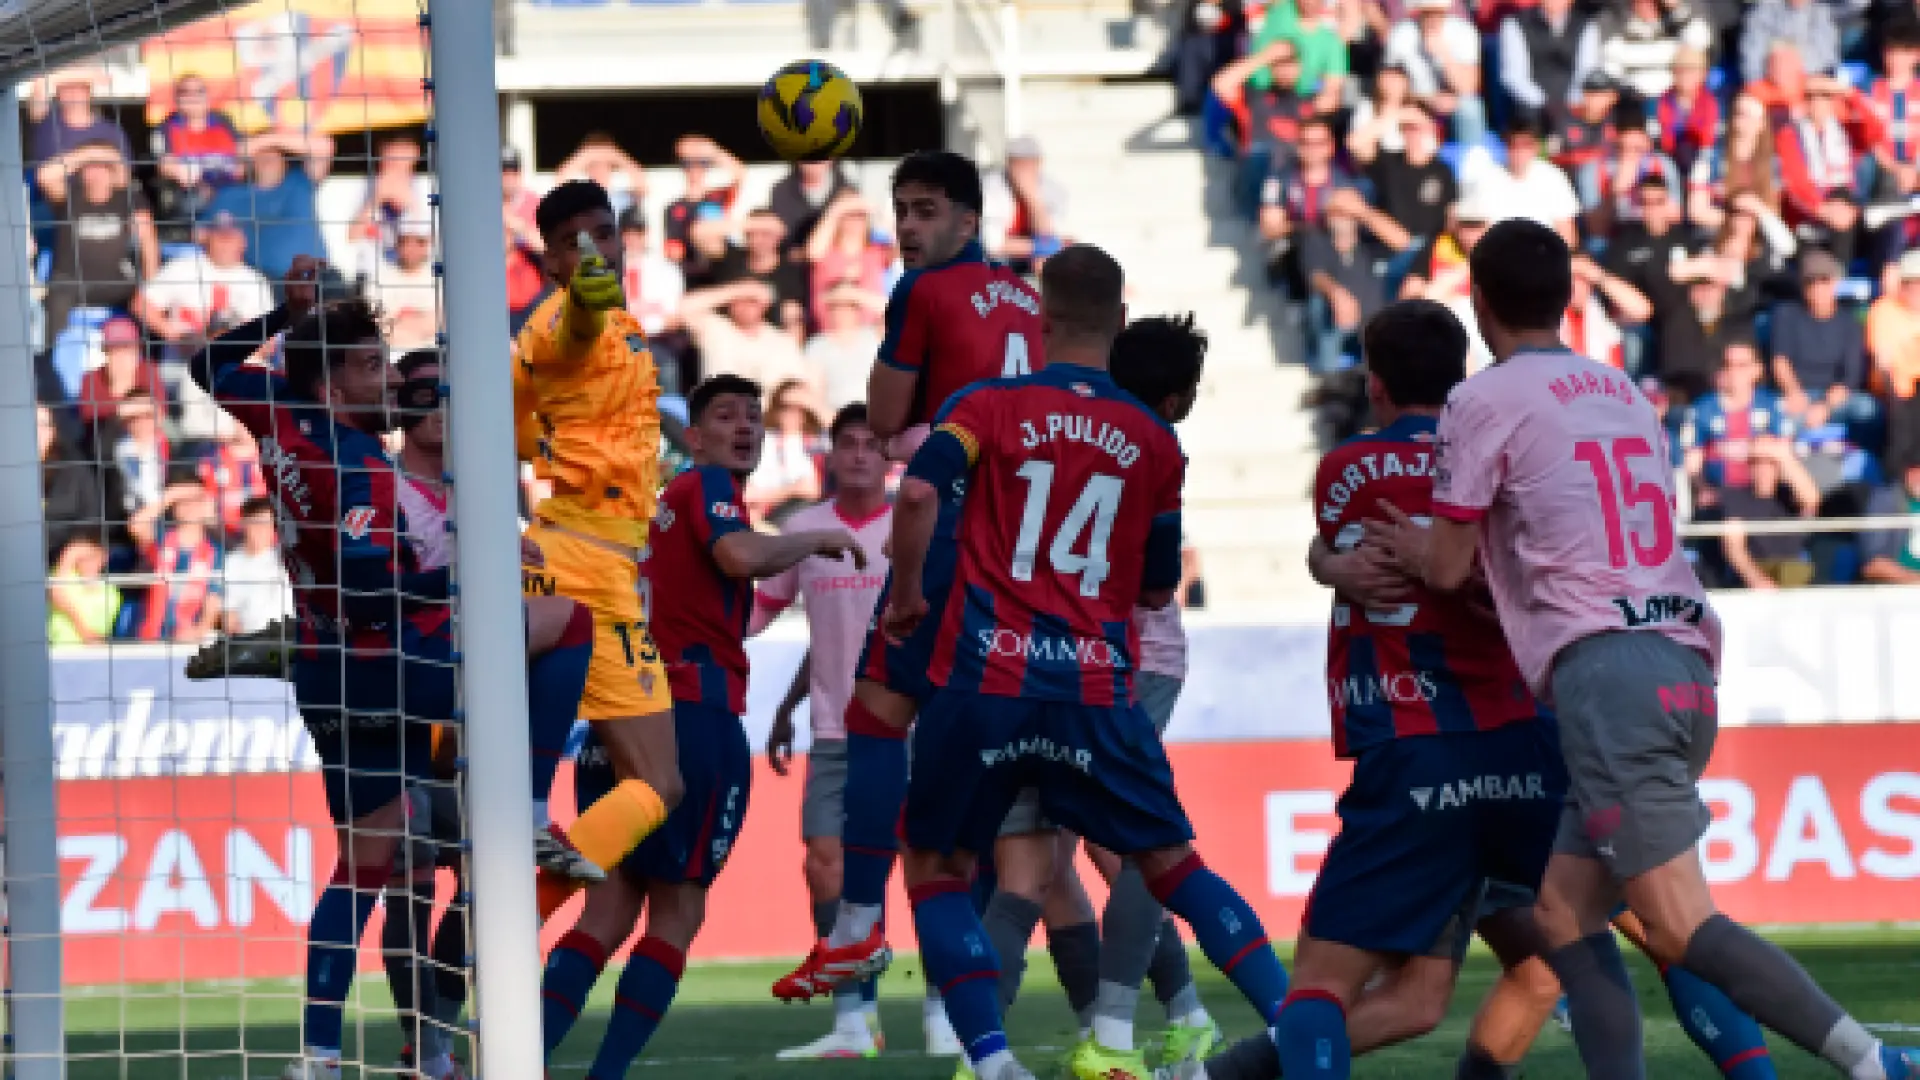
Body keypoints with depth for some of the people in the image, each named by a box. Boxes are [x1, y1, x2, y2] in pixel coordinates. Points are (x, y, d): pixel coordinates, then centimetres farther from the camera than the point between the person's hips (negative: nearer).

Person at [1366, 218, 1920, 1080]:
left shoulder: (1484, 402, 1)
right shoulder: (1624, 393, 23)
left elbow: (1446, 568, 5)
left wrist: (1409, 547, 27)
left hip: (1604, 668, -8)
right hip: (1686, 660, 8)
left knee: (1676, 926, -13)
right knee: (1564, 912, 14)